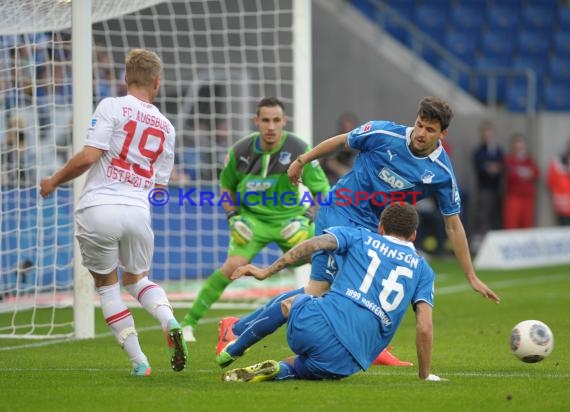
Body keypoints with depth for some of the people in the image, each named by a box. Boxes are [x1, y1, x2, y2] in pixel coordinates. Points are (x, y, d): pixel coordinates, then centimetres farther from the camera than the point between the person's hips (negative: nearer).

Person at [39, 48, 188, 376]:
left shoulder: (112, 107, -1)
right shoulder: (166, 127, 13)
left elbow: (88, 156, -10)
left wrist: (54, 181, 4)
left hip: (98, 209, -3)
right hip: (138, 211, 3)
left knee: (106, 284, 15)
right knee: (138, 278, 25)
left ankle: (138, 361, 9)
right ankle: (170, 323, -5)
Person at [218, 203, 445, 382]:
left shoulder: (359, 236, 15)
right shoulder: (422, 268, 14)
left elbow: (314, 243, -2)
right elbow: (425, 328, 4)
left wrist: (267, 271, -1)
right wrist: (425, 376, 14)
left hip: (312, 326, 1)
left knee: (290, 303, 36)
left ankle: (232, 351, 40)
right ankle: (279, 370, -4)